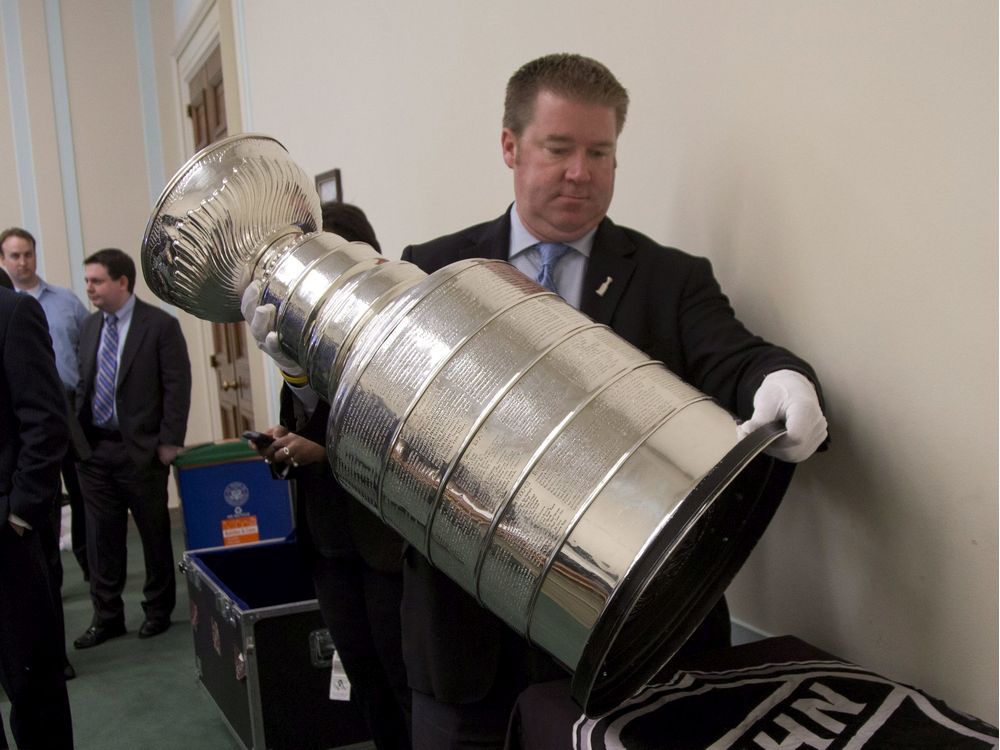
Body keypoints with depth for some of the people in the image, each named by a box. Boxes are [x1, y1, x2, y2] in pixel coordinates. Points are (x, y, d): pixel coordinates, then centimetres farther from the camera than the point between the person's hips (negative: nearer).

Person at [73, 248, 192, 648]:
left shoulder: (160, 325, -7)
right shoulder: (90, 326, 10)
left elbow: (178, 386, -9)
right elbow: (84, 384, 15)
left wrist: (170, 442, -13)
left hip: (141, 449, -5)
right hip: (94, 448, 5)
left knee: (154, 533, 8)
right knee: (102, 536, 9)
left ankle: (158, 610, 22)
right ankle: (107, 616, 19)